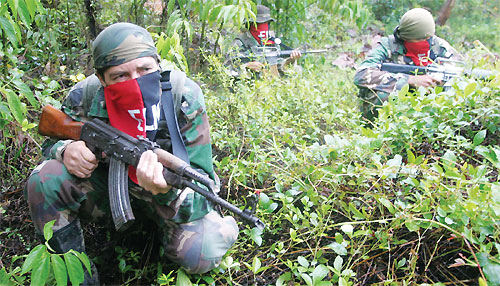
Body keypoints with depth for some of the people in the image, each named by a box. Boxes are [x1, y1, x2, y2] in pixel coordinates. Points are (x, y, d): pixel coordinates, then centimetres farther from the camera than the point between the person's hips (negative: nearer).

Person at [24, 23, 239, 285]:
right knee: (44, 180, -23)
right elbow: (51, 142, 1)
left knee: (199, 252, -30)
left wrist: (167, 189, -52)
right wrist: (65, 150, -26)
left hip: (171, 190, -2)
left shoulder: (184, 98, -26)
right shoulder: (86, 96, -19)